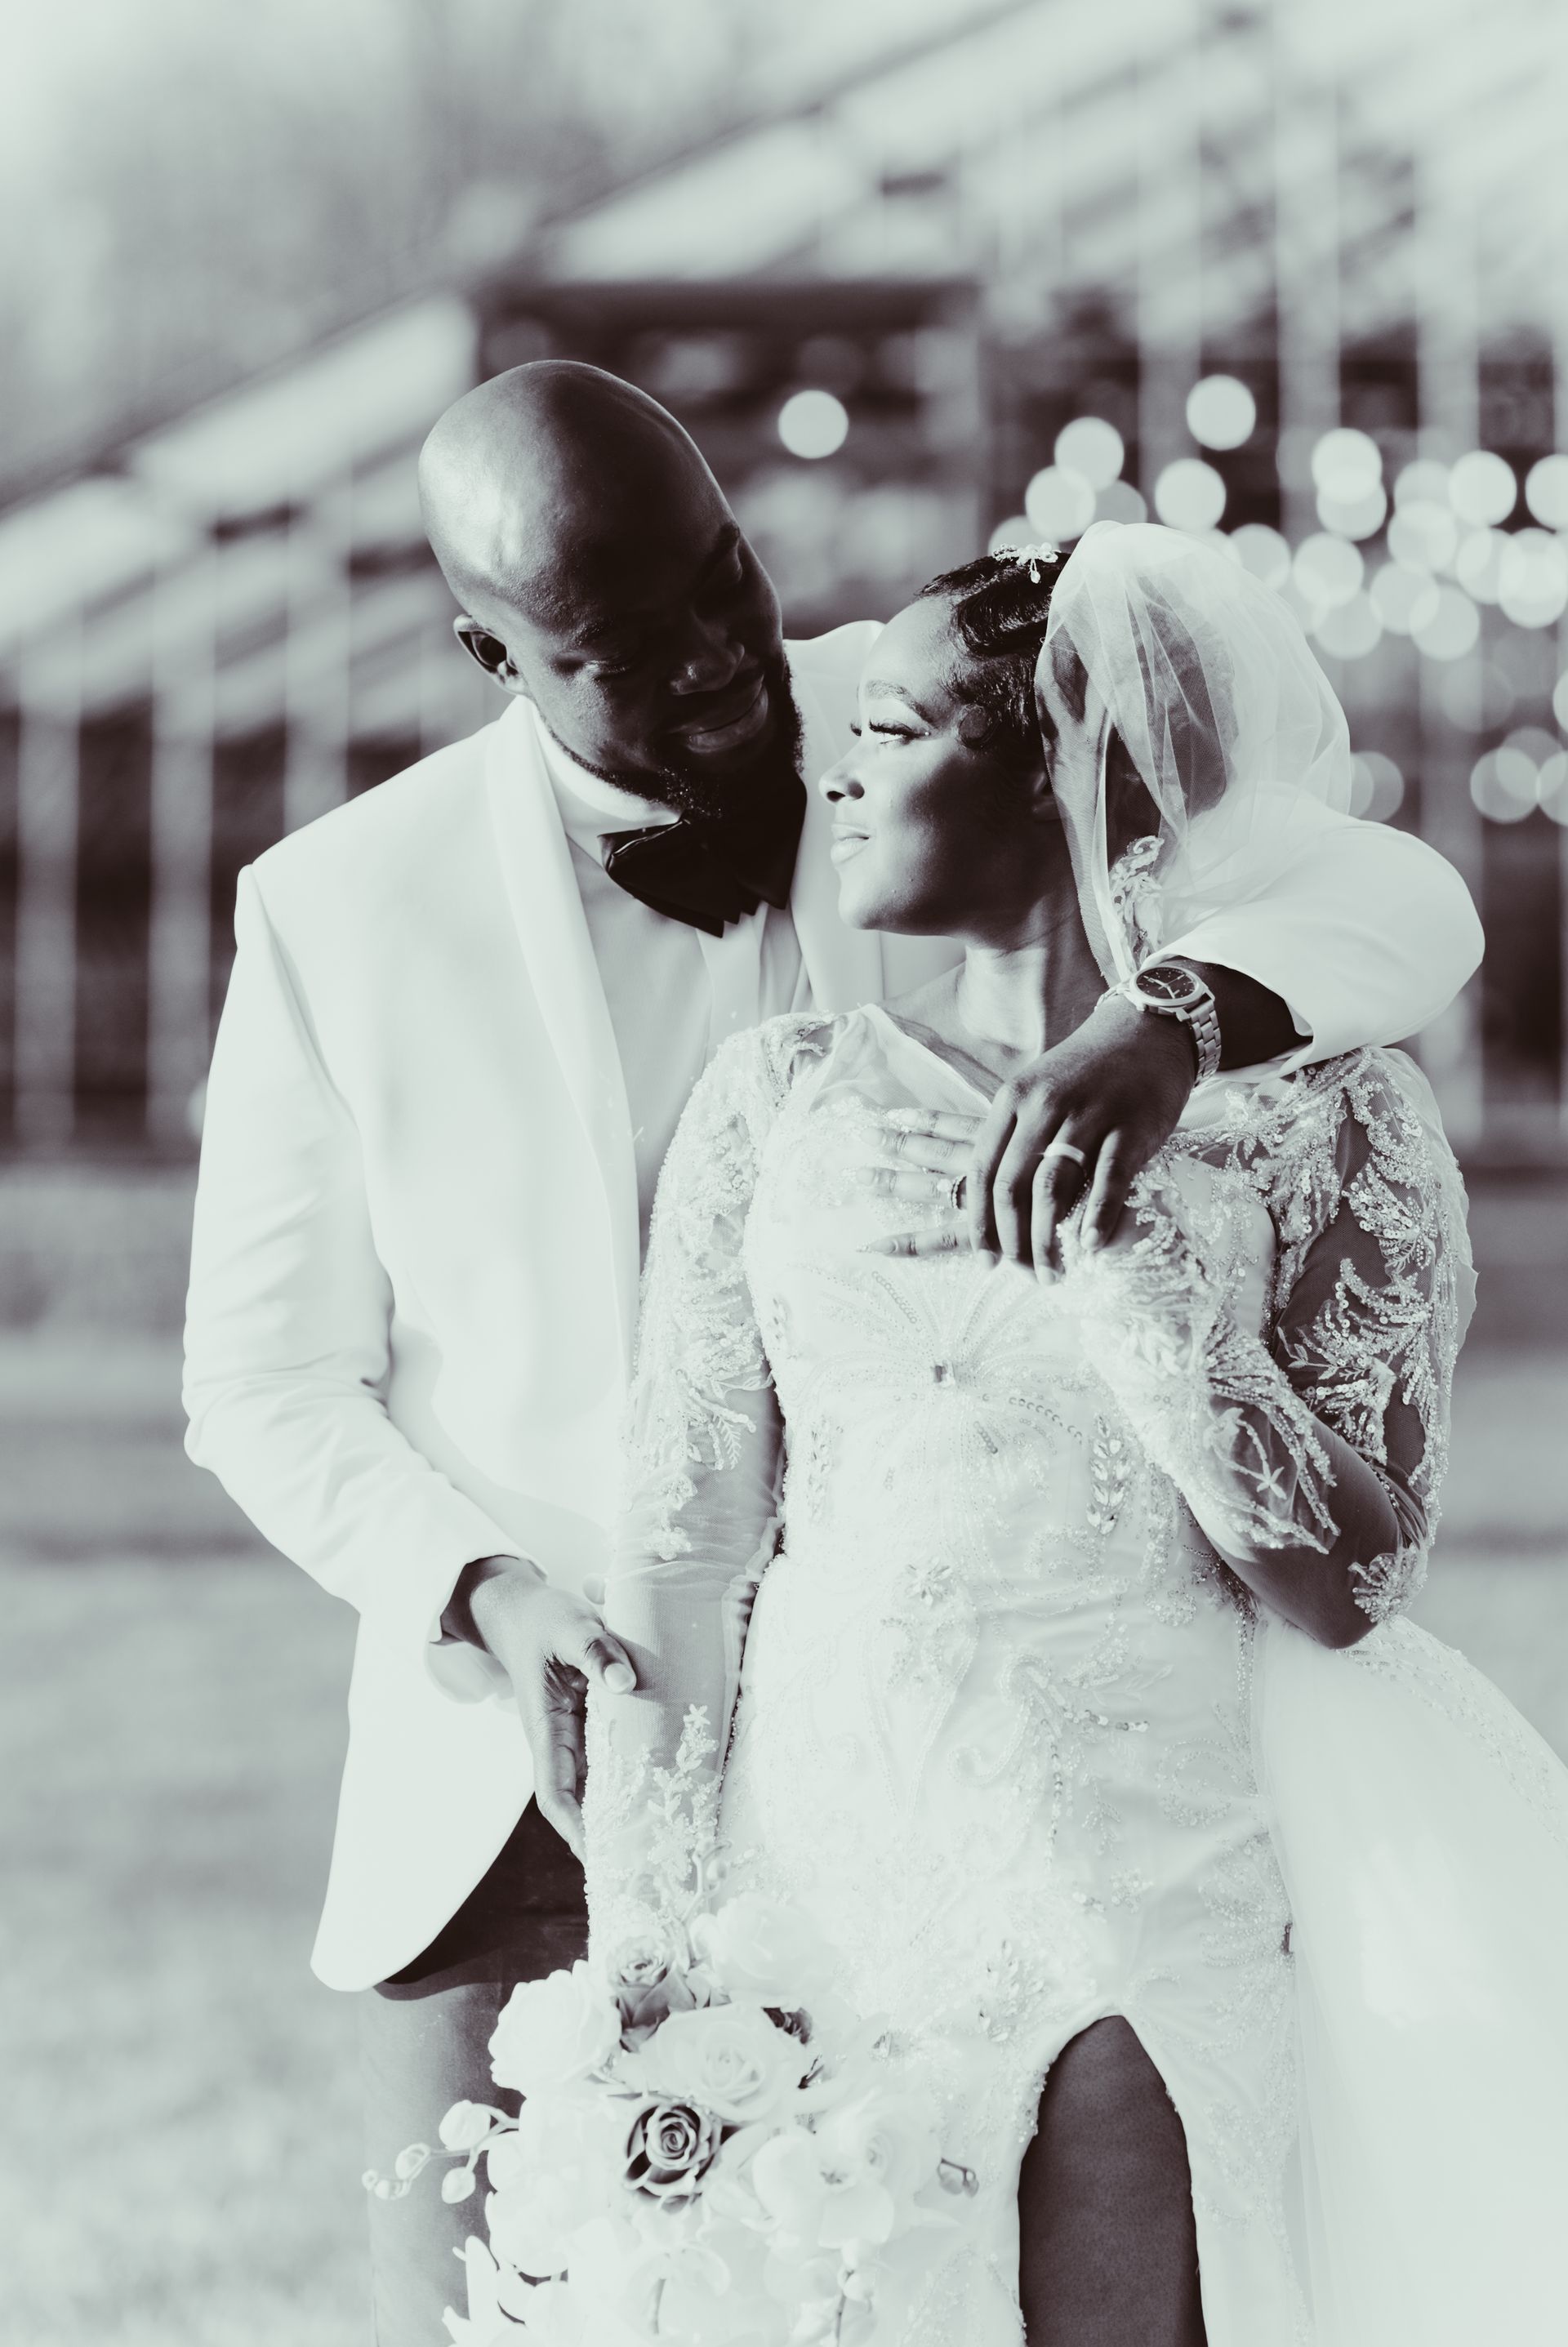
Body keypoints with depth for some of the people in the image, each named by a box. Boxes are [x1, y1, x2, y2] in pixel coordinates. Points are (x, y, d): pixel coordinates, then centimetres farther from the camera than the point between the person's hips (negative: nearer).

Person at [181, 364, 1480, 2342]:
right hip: (520, 1786, 0)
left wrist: (1169, 1022, -33)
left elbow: (1402, 908, -12)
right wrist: (487, 1606, -16)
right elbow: (269, 1387, 3)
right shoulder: (341, 914, -4)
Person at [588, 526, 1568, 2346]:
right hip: (828, 1891, 2)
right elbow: (680, 1547, 4)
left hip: (1165, 1921, -2)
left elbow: (1346, 1583, -5)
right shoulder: (783, 1095, 7)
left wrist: (1109, 1244, -11)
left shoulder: (1326, 1116, 1)